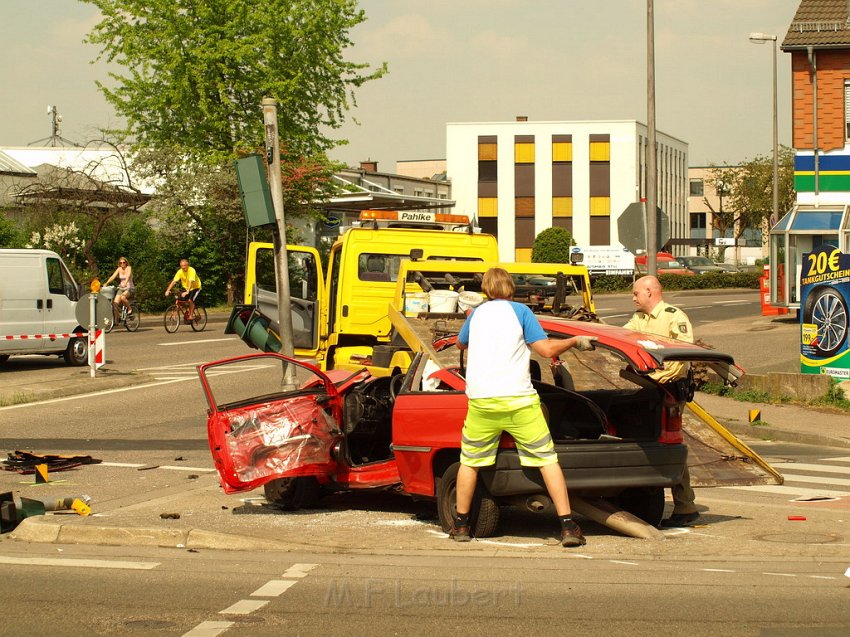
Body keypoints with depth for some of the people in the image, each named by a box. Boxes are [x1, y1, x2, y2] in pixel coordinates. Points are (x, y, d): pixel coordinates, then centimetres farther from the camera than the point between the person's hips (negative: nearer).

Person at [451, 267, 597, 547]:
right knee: (547, 459, 3)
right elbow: (546, 349, -4)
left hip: (481, 400, 3)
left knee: (470, 461, 18)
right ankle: (568, 526, -3)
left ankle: (461, 525, 21)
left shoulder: (477, 313, 14)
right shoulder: (519, 311, 3)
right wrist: (576, 342, 12)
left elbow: (461, 343, 34)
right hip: (518, 399, -3)